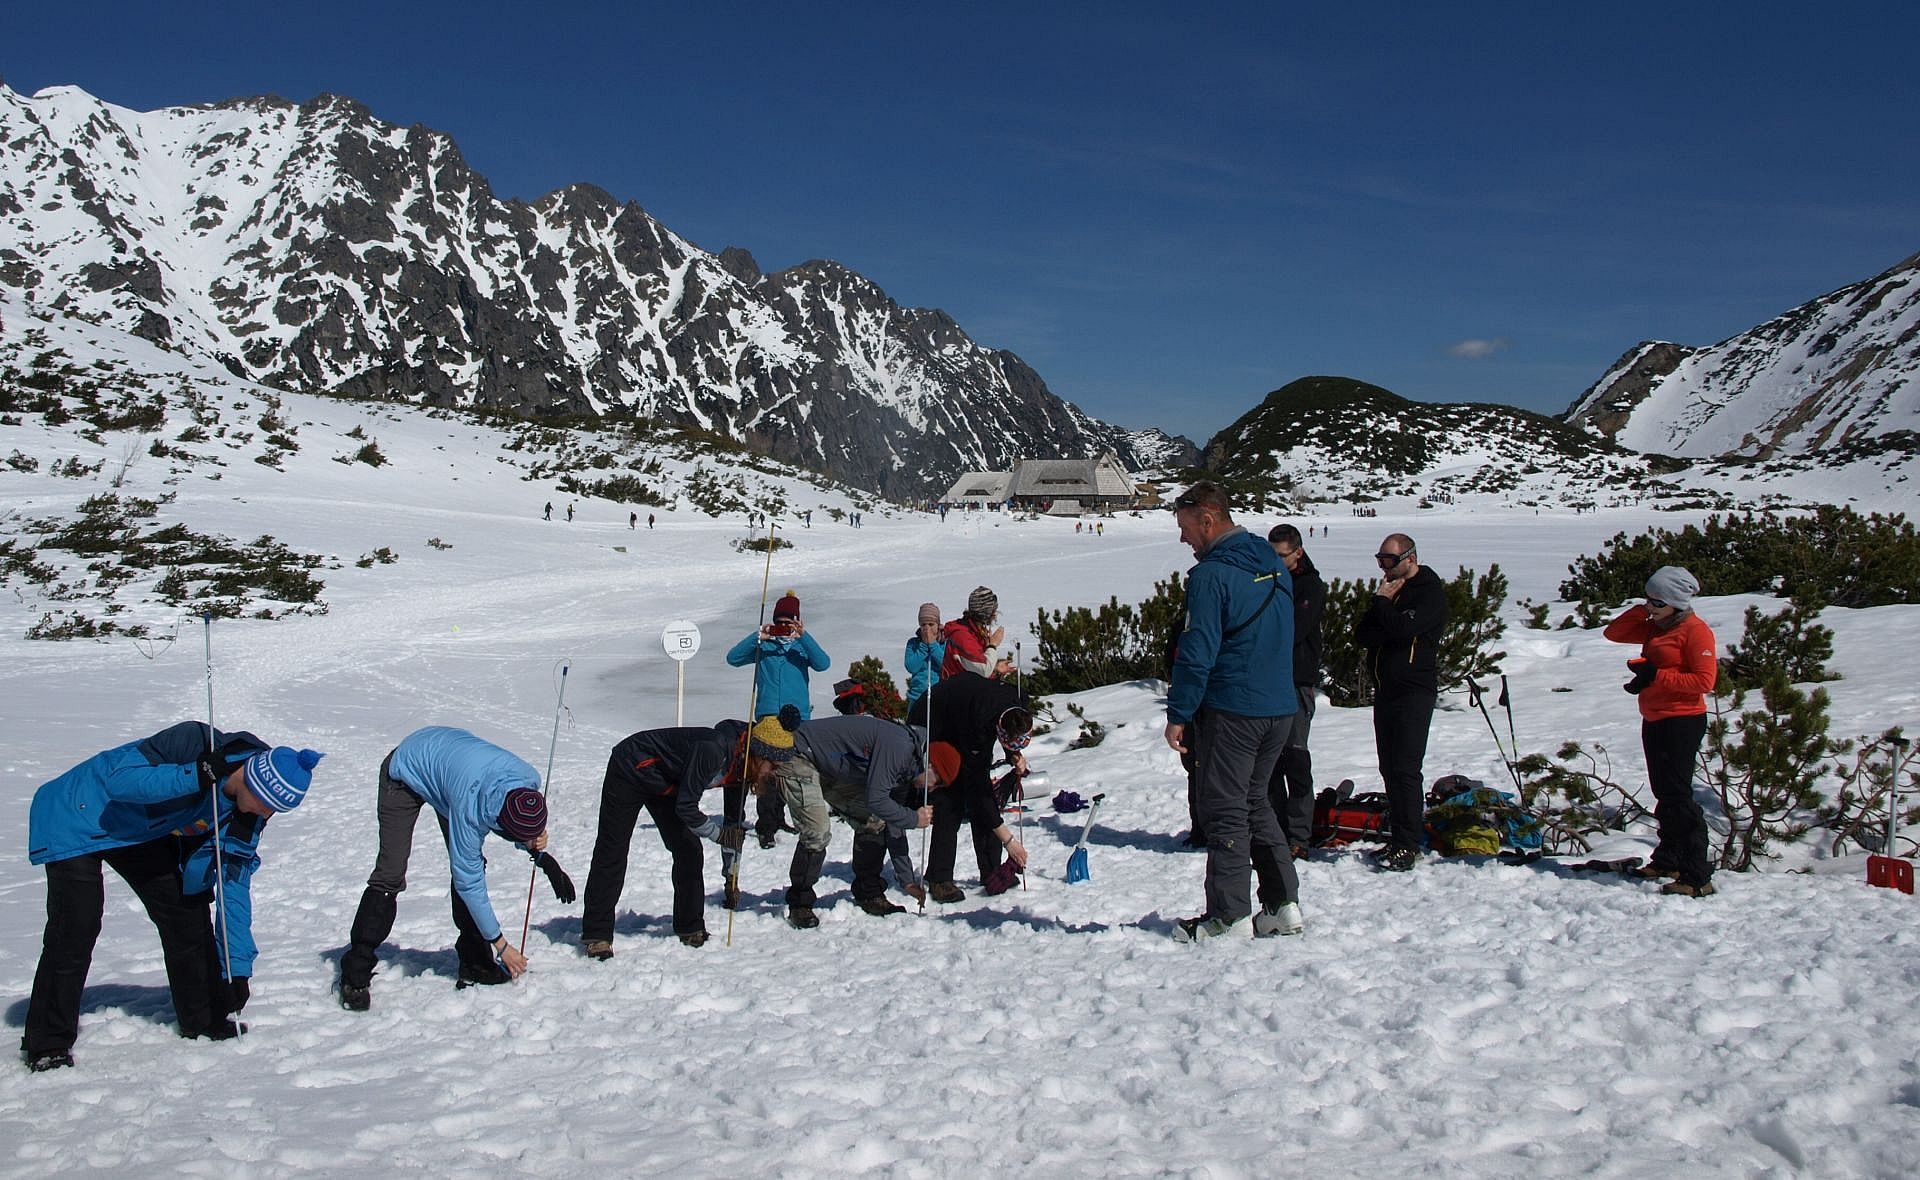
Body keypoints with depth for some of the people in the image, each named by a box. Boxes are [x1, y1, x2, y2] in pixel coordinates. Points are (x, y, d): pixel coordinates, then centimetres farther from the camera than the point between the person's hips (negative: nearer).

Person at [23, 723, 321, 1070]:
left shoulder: (249, 812, -13)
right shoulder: (193, 743, -32)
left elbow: (234, 885, -8)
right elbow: (120, 780, -36)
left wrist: (238, 965, -13)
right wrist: (195, 776, -46)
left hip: (145, 832, 7)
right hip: (77, 818, -6)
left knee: (188, 911, 0)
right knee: (75, 930, -13)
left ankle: (205, 1021, 13)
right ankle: (48, 1043, 2)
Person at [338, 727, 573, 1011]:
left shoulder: (530, 781, -26)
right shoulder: (469, 808, -41)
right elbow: (469, 883, -30)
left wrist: (539, 852, -23)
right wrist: (501, 945, -24)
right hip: (406, 772, -6)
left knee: (469, 864, -3)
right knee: (390, 875, -13)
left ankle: (475, 963, 5)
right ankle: (355, 974, -4)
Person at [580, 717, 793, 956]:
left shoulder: (742, 767, -11)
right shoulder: (713, 750, -37)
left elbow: (735, 827, 2)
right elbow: (685, 807, -32)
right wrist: (720, 834, -23)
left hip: (665, 783, 8)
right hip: (631, 769, -8)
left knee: (689, 850, 1)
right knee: (612, 853, -5)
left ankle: (691, 928, 12)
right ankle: (597, 935, 3)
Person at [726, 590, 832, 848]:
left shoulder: (802, 646, 13)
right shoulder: (763, 646, 10)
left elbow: (823, 663, -5)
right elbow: (733, 658, -1)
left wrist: (803, 636, -14)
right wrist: (758, 637, -10)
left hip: (798, 717, 1)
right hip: (768, 715, -1)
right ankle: (766, 826, -7)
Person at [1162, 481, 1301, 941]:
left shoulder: (1211, 575, -16)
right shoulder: (1275, 566, 10)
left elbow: (1197, 652, -18)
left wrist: (1178, 715, -12)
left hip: (1230, 710, -8)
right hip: (1280, 709, 8)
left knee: (1224, 809, 1)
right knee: (1255, 802, 18)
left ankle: (1230, 916, 5)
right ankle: (1283, 905, 17)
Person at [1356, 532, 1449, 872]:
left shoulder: (1429, 590, -6)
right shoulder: (1390, 587, 18)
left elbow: (1402, 627, -22)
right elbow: (1362, 635, 10)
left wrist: (1381, 602, -4)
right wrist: (1380, 602, -8)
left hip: (1414, 691, -8)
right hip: (1385, 690, 8)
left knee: (1405, 769, -12)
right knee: (1389, 768, 9)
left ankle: (1407, 846, -10)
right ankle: (1397, 837, 17)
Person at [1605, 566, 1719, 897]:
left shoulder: (1695, 631, -12)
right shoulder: (1655, 628, 13)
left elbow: (1704, 681, -19)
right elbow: (1613, 633, 15)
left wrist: (1656, 675, -21)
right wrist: (1641, 611, 2)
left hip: (1683, 720, -9)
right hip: (1654, 720, 9)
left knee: (1677, 795, -12)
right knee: (1663, 793, 16)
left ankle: (1698, 876, -11)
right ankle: (1668, 861, 27)